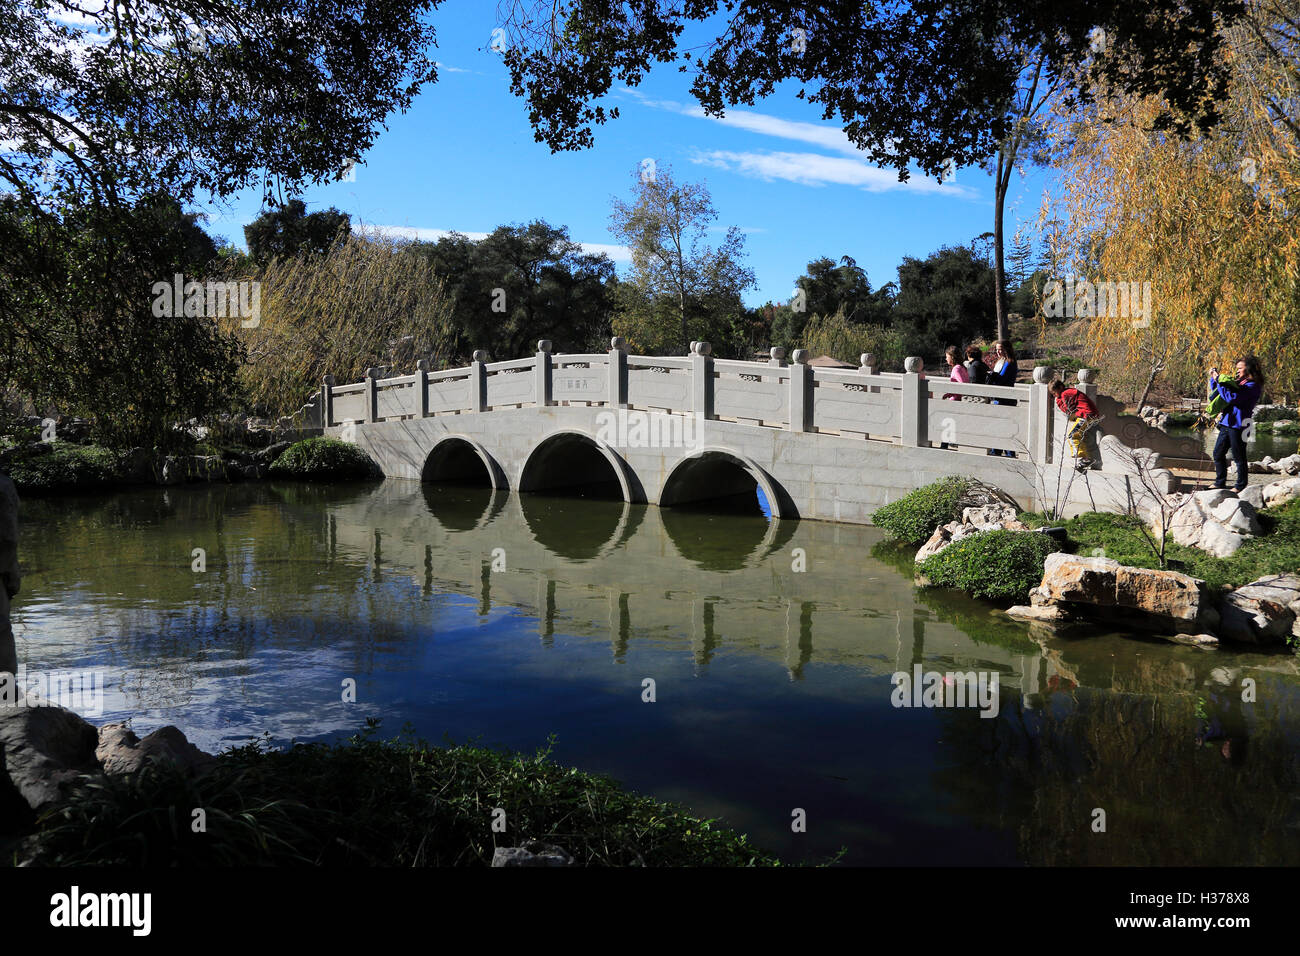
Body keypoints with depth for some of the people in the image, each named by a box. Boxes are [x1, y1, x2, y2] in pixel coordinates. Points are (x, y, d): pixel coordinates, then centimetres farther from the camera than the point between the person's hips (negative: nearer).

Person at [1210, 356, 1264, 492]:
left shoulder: (1252, 386, -10)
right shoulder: (1238, 382, 16)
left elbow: (1231, 398, -22)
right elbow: (1216, 392, 29)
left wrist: (1219, 381, -17)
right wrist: (1213, 378, 13)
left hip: (1238, 425, -9)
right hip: (1226, 423, 9)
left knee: (1239, 457, 0)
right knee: (1218, 454, 12)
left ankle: (1241, 486, 10)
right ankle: (1220, 483, 21)